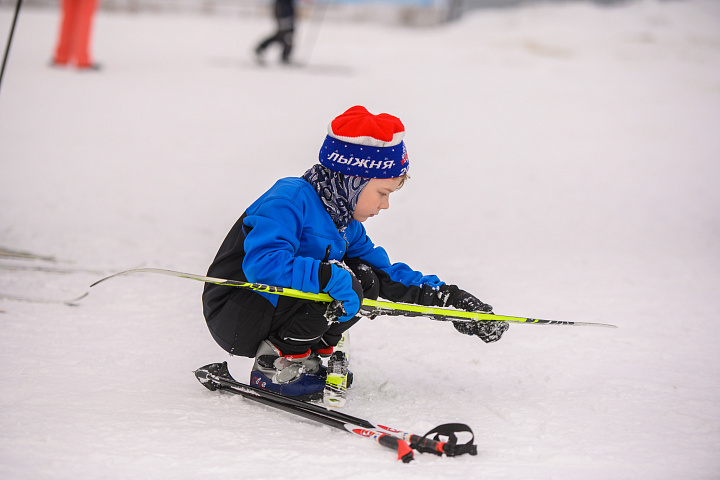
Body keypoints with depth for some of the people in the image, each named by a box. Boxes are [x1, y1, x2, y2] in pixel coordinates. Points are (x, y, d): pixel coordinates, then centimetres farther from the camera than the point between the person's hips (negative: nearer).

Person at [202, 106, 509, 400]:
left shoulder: (346, 224, 8)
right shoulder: (290, 201, -20)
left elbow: (387, 275, 14)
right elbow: (261, 262, -35)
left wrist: (445, 297, 3)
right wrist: (330, 278, -40)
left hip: (277, 312, 9)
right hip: (234, 320, -9)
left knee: (367, 279, -3)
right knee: (342, 278, -25)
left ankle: (307, 357, 2)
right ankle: (276, 366, -14)